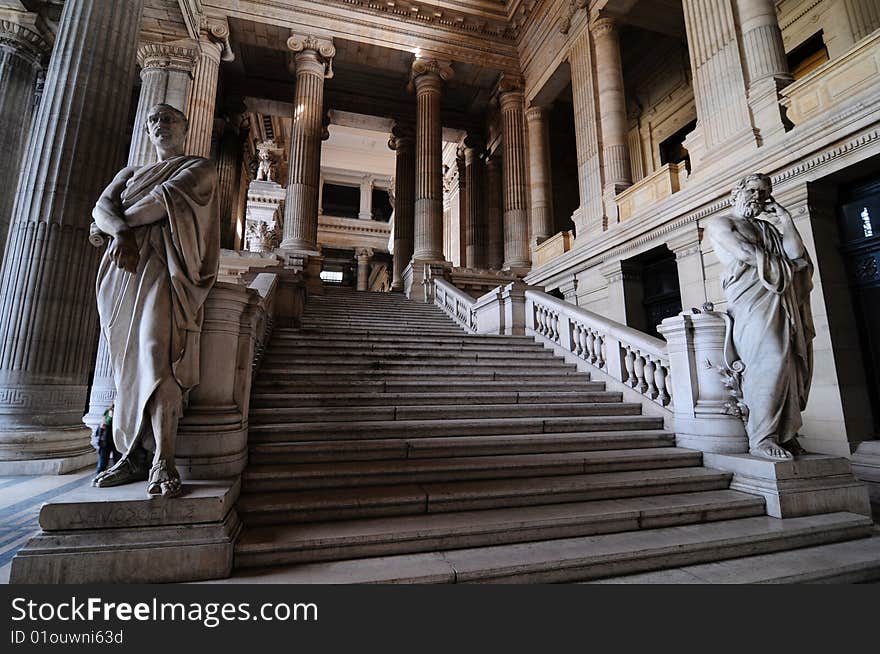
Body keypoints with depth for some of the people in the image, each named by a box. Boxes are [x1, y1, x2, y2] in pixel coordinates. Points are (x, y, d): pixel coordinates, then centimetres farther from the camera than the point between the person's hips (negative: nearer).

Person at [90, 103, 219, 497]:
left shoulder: (199, 168, 14)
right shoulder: (130, 172, 30)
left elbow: (167, 197, -6)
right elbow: (102, 207, 11)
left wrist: (119, 221, 4)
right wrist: (120, 231, -12)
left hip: (165, 268, -6)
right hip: (124, 268, 6)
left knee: (159, 354, -22)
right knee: (127, 361, -1)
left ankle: (162, 463, -24)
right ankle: (134, 456, 1)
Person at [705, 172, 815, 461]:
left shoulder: (770, 226, 29)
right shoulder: (720, 223, 12)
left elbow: (798, 257, 13)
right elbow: (744, 253, -5)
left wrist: (785, 221, 11)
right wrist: (784, 264, 10)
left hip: (785, 302, 6)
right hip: (753, 299, -6)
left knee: (794, 363, -4)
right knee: (771, 360, -20)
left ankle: (785, 433, 4)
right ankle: (761, 439, -15)